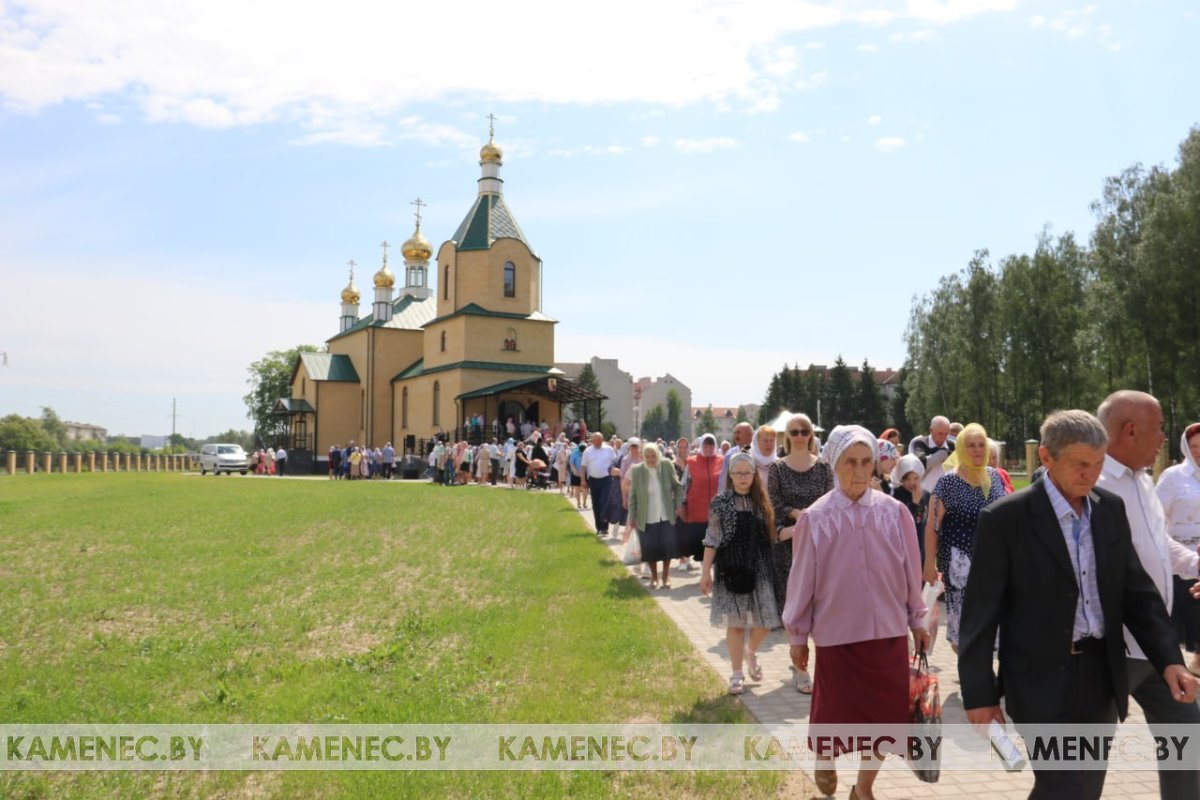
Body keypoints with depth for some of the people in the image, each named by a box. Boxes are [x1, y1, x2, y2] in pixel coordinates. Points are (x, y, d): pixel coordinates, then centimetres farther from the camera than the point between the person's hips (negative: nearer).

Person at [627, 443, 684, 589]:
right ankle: (654, 576, 23)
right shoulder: (636, 470, -7)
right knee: (650, 548, 2)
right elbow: (632, 496, -2)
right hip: (647, 518, 0)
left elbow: (678, 487, 4)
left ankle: (666, 576, 22)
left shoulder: (667, 465, -6)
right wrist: (632, 518, -2)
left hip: (666, 516, 0)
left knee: (666, 546, 1)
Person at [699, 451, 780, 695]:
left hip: (760, 568, 2)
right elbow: (712, 539, -3)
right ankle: (737, 674, 15)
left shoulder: (762, 501, 6)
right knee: (735, 622, 1)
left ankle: (751, 653, 33)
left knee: (764, 620, 2)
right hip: (731, 568, -2)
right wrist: (705, 572, -5)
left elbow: (771, 533, 10)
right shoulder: (721, 502, -2)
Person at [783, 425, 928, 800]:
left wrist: (917, 620, 11)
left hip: (889, 631, 2)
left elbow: (910, 571, 5)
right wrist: (797, 634, 3)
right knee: (834, 713, 10)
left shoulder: (895, 512, -5)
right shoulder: (815, 518, -10)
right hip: (836, 633, -2)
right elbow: (802, 579, -2)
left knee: (885, 717, 8)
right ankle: (824, 760, 43)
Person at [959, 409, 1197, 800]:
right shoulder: (1006, 518, -13)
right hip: (1042, 682, -6)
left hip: (1102, 676, 6)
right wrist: (979, 693, -11)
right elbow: (981, 612, -11)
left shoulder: (1111, 509, 5)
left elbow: (1137, 591, 9)